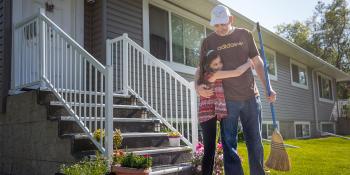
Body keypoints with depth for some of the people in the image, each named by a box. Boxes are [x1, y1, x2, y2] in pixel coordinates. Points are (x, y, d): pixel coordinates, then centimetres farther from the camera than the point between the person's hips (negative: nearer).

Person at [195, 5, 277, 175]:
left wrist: (267, 87, 4)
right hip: (226, 99, -2)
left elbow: (257, 62, 11)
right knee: (229, 144, 1)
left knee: (255, 142, 10)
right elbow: (201, 69, 6)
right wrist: (198, 86, -14)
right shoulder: (208, 42, 3)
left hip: (251, 96, 2)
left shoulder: (245, 35, 8)